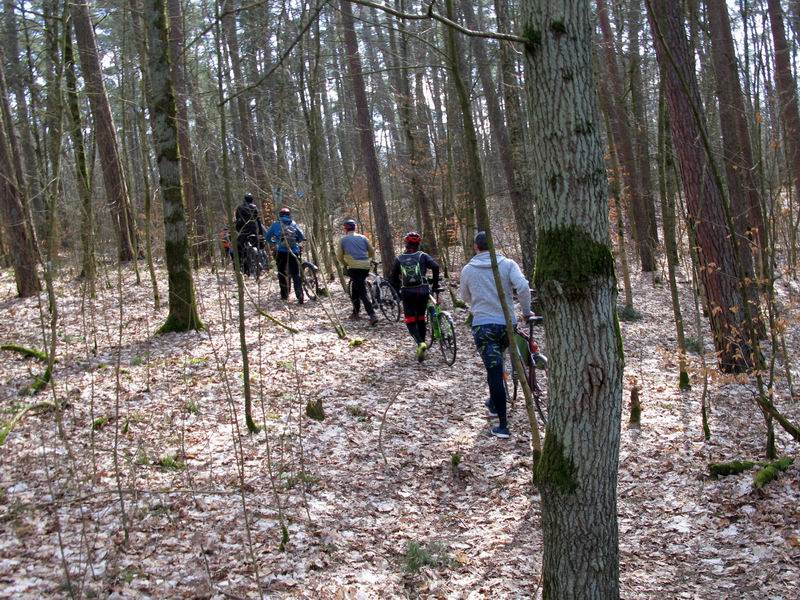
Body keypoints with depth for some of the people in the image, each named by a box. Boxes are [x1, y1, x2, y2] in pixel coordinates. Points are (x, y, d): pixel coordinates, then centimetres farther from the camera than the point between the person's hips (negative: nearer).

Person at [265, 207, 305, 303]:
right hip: (294, 252, 1)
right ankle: (299, 295, -12)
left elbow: (267, 237, 13)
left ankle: (284, 295, 12)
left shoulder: (275, 225, 8)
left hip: (281, 252, -1)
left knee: (282, 274, 12)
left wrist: (273, 243, 31)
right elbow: (302, 237, 9)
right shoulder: (294, 225, 10)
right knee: (296, 274, 3)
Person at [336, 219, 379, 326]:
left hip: (354, 268, -5)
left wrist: (346, 264, 26)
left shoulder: (343, 239, 6)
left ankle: (372, 315, -21)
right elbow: (372, 252, 17)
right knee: (355, 289, 23)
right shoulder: (362, 238, 14)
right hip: (365, 267, 5)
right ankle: (355, 313, 28)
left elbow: (339, 256, 9)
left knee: (362, 292, -9)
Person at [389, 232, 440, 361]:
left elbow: (392, 278, 7)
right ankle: (422, 343, 18)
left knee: (411, 322, 1)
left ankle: (420, 343, -23)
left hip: (407, 293, 0)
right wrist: (435, 284, -3)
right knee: (421, 319, 18)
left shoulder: (399, 259, 8)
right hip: (422, 292, 0)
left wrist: (398, 293, 18)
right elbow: (435, 266, -13)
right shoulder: (422, 256, 3)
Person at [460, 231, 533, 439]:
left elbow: (465, 297, 16)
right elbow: (523, 287, -15)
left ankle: (503, 425, -7)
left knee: (494, 371, -4)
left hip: (483, 325, -2)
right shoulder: (507, 264, -1)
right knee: (497, 366, 27)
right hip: (507, 324, 2)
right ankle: (493, 403, 43)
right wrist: (526, 311, 0)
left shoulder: (468, 270, 3)